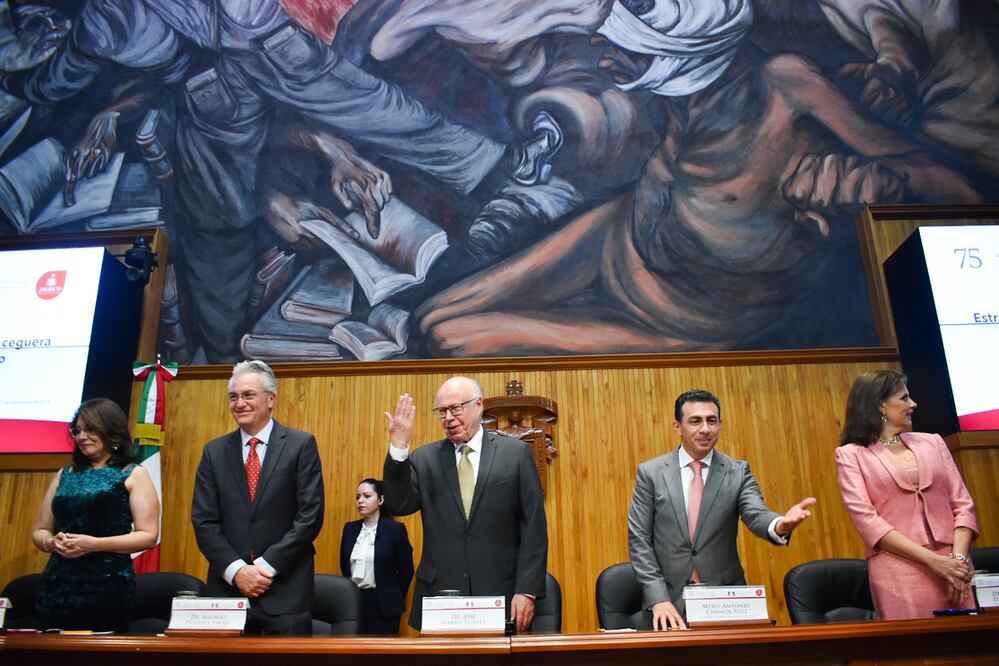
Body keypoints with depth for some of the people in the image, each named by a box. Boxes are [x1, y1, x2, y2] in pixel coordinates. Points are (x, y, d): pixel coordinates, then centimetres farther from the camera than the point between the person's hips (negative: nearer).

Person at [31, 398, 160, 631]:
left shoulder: (133, 475, 1)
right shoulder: (64, 475, 15)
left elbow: (148, 535, -5)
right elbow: (39, 531, 18)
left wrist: (94, 544, -14)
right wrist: (52, 542, -4)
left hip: (108, 585, -4)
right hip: (58, 584, 4)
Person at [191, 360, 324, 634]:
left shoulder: (301, 445, -2)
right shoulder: (214, 452, 7)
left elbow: (310, 515, -7)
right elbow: (204, 521, 3)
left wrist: (267, 566, -11)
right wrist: (236, 570, -9)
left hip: (286, 589, -2)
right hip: (227, 586, 3)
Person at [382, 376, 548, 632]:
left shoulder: (516, 453, 0)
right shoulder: (424, 458, 6)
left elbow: (533, 527, -2)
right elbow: (397, 506, -5)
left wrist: (527, 591, -8)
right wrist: (399, 446, -14)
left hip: (500, 595, -1)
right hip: (438, 597, 2)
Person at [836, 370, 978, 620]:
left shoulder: (932, 442, 14)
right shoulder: (851, 454, 1)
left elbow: (962, 505, 8)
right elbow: (865, 519, -9)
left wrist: (959, 558, -8)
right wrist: (933, 560, -15)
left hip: (953, 569, 4)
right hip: (898, 574, -4)